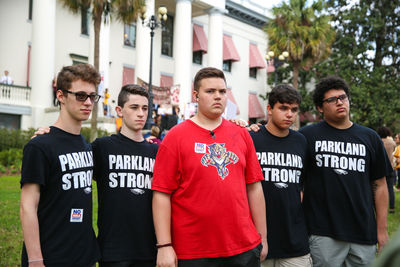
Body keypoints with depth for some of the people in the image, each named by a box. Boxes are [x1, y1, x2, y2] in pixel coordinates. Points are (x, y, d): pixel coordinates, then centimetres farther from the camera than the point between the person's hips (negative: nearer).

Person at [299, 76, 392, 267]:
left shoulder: (369, 137, 9)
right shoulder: (307, 135, 1)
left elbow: (379, 185, 10)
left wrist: (382, 229, 7)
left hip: (364, 232, 3)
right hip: (323, 233, -3)